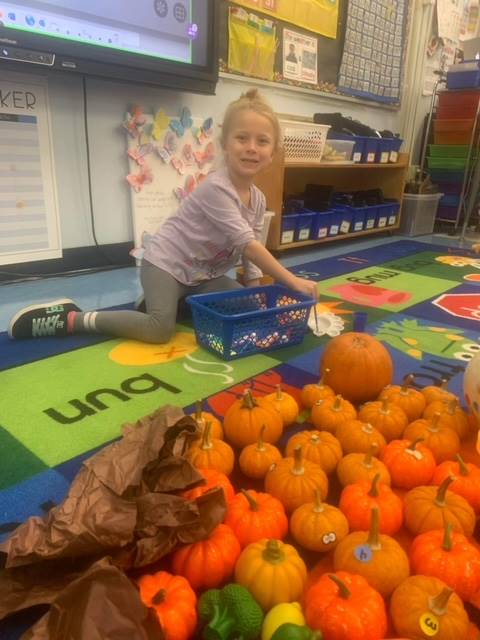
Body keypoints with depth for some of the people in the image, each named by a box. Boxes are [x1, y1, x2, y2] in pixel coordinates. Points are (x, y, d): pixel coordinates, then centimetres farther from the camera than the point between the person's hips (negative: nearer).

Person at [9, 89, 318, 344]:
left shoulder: (259, 199, 1)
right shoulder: (216, 187, -24)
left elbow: (250, 253, 6)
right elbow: (247, 244, -29)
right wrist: (292, 281, -27)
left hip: (203, 274, 9)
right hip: (166, 262, -8)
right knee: (160, 329, -25)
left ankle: (177, 301, 13)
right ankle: (71, 317, -10)